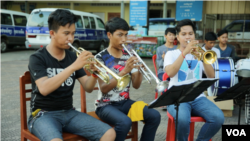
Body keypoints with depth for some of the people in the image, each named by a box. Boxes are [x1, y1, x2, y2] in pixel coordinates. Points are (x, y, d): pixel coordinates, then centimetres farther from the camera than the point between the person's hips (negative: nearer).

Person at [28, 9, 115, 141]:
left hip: (69, 113, 5)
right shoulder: (37, 58, -7)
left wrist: (95, 73, -17)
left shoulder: (73, 57, 7)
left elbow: (88, 88, 4)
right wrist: (74, 66, -31)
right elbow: (44, 89, -25)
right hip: (44, 114, -4)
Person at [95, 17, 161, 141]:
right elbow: (104, 89, -18)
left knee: (154, 116, -16)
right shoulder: (100, 57, -9)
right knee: (124, 122, -33)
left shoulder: (128, 56, 5)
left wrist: (140, 70, -17)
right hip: (106, 105, -5)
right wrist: (124, 71, -27)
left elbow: (136, 85, 3)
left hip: (125, 102, 5)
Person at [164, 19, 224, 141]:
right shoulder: (171, 54, 5)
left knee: (218, 118, -23)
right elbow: (170, 73, -17)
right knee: (183, 119, -35)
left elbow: (211, 76, 1)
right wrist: (185, 52, -22)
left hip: (198, 98, 3)